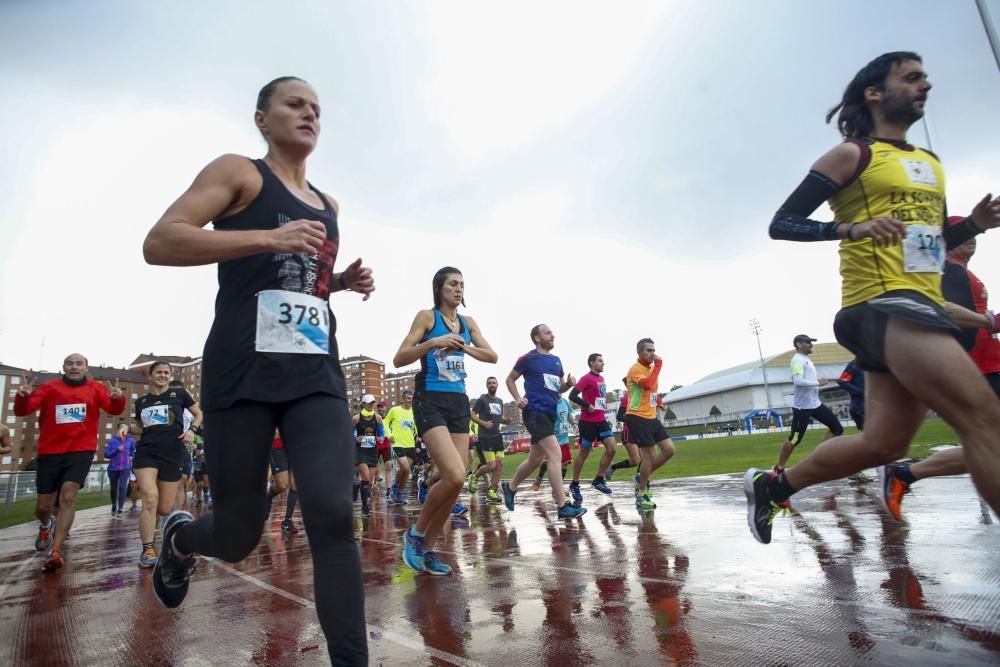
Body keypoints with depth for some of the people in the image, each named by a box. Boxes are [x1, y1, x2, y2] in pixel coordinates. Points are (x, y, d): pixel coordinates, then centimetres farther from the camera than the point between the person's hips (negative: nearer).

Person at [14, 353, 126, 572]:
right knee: (42, 506, 10)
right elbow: (22, 411, -4)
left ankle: (55, 553, -10)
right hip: (50, 452, 2)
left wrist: (117, 398, -35)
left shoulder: (95, 388, 3)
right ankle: (46, 526, 46)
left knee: (68, 496, -17)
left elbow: (113, 409, -11)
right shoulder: (49, 387, 4)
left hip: (81, 450, -2)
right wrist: (22, 396, -27)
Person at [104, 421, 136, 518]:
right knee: (114, 488, 15)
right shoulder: (113, 440, -5)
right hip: (113, 468, 1)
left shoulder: (130, 440, -1)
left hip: (125, 468, -1)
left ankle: (120, 510, -12)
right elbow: (106, 454, -10)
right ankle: (114, 506, 40)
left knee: (122, 487, -15)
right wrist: (117, 449, -20)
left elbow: (133, 451, 19)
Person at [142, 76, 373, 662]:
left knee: (334, 516, -12)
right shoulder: (237, 172, 3)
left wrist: (345, 280, 11)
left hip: (317, 373, 5)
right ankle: (180, 537, 43)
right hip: (243, 372, -4)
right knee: (239, 536, 6)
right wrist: (270, 237, -19)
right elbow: (158, 244, -9)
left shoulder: (328, 205, 21)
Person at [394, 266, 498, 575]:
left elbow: (492, 356, 10)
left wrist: (463, 346, -5)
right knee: (454, 477, -20)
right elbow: (399, 359, -8)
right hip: (430, 401, -6)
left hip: (459, 402, 7)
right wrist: (432, 342, -20)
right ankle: (414, 534, 5)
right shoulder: (427, 316, -2)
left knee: (454, 481, 3)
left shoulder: (468, 322, 15)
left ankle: (427, 549, 19)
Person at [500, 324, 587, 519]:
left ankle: (510, 487, 38)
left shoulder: (556, 360, 15)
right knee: (556, 455, -18)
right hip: (534, 411, -8)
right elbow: (510, 379, 8)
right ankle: (563, 506, -16)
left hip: (550, 413, 8)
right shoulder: (528, 359, -3)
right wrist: (518, 399, -6)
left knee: (535, 460, 16)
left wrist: (569, 384, 1)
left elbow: (559, 389, 22)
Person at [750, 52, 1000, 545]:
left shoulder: (930, 164, 25)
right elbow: (781, 224, -6)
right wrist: (853, 228, -21)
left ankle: (771, 486, 20)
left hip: (918, 305, 8)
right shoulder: (851, 154, 2)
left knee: (882, 444, 5)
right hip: (883, 304, -8)